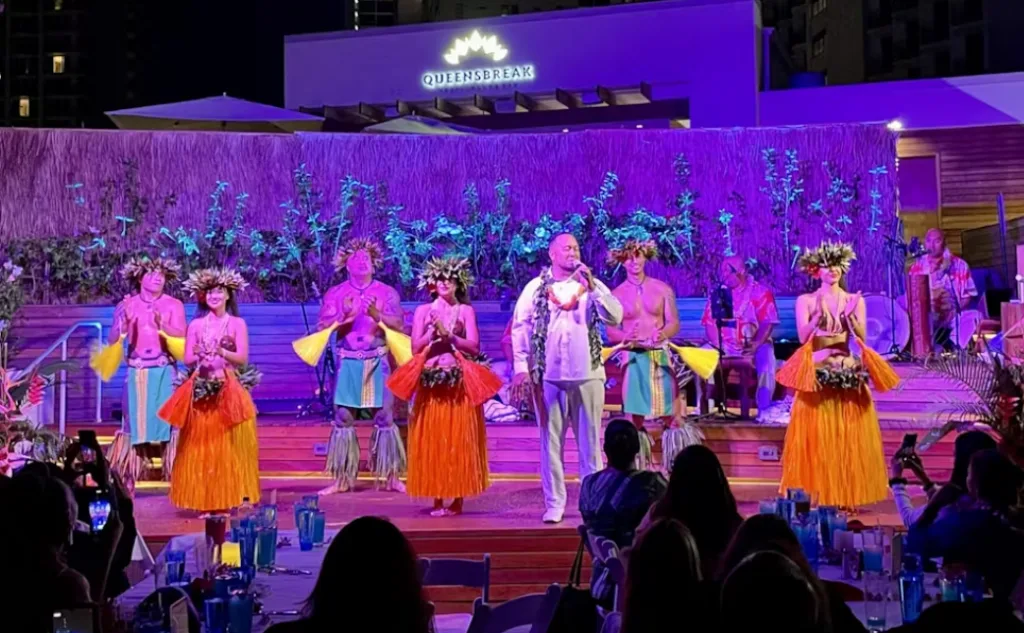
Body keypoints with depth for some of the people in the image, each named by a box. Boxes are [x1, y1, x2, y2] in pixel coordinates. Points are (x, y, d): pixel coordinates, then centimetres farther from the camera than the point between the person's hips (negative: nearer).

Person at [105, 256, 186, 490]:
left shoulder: (173, 305, 3)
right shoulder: (127, 306, 5)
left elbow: (181, 335, -8)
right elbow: (113, 340, -2)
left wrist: (162, 324, -25)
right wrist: (122, 322, -21)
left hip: (164, 374, -1)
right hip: (137, 374, 1)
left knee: (167, 420, -5)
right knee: (135, 423, 0)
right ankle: (127, 480, 5)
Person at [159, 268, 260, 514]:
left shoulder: (237, 324, 4)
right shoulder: (196, 324, 10)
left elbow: (242, 359, -3)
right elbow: (187, 359, 8)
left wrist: (221, 351, -19)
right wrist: (200, 356, -13)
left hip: (229, 390, -2)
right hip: (200, 389, 2)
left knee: (227, 447, -4)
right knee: (201, 446, 0)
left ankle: (227, 500, 1)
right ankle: (204, 502, 4)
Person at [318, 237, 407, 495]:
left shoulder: (387, 292, 7)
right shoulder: (335, 294, 8)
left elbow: (399, 324, -2)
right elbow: (323, 327, 1)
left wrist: (377, 314, -16)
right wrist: (342, 315, -14)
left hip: (378, 362, -1)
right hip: (348, 363, 1)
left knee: (385, 417, -3)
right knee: (343, 418, 0)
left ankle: (391, 476, 4)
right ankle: (342, 478, 5)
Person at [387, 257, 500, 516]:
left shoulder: (466, 310, 7)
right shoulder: (423, 311, 10)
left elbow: (474, 347, -1)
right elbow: (415, 348, 4)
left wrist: (448, 335, -12)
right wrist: (433, 332, -11)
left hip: (460, 383, -1)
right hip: (431, 381, 1)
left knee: (458, 442, -2)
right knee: (432, 442, -1)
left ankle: (458, 499, 3)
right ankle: (437, 499, 4)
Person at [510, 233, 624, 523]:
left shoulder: (592, 285, 8)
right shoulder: (536, 287, 5)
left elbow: (616, 317, -5)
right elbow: (520, 327, 2)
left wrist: (591, 287, -13)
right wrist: (521, 368, -5)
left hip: (587, 374, 1)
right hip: (548, 375, -1)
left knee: (589, 440, 5)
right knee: (551, 440, 3)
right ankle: (554, 503, 9)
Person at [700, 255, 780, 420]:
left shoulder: (761, 292, -1)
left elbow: (767, 323, -10)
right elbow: (710, 323, 2)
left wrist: (755, 345, -26)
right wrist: (718, 346, -15)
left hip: (754, 344, -3)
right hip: (724, 346, 3)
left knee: (765, 356, -34)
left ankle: (764, 409, -33)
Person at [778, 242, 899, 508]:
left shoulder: (855, 300, 10)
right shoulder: (806, 301, 4)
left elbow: (862, 337, 3)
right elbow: (803, 337, -5)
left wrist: (850, 316, -12)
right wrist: (818, 314, -17)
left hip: (850, 374, 2)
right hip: (817, 373, -2)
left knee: (850, 437, 1)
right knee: (817, 437, -5)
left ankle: (848, 495, 7)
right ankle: (816, 494, -1)